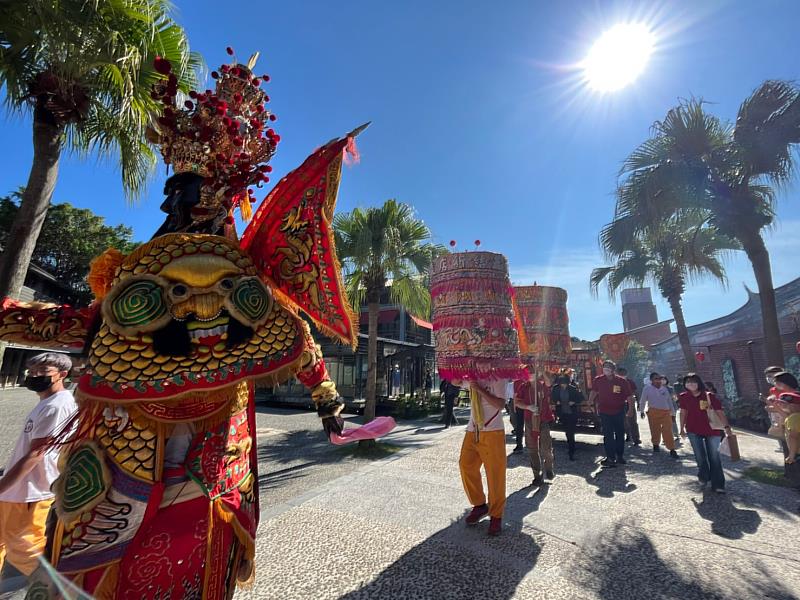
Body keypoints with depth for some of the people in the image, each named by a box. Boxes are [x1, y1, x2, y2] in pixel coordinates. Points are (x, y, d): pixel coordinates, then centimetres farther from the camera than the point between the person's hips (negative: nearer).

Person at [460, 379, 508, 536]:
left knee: (495, 474, 0)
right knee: (466, 466, 3)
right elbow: (454, 381, 18)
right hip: (472, 431, 6)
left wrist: (480, 390, -22)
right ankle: (479, 505, 24)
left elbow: (501, 404, -19)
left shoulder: (497, 379, -10)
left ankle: (496, 516, 16)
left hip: (492, 431, -5)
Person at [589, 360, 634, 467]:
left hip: (619, 412, 1)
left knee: (620, 434, 15)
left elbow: (628, 396, -2)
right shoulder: (598, 380, -6)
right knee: (608, 436, -1)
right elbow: (593, 392, 11)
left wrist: (630, 408, -3)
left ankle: (620, 456, 32)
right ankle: (610, 457, 5)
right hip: (604, 412, -1)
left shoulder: (622, 381, -8)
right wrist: (590, 402, 13)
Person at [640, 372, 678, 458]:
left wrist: (672, 412, 14)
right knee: (655, 430, 8)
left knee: (668, 431, -5)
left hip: (666, 412, 2)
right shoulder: (647, 388, -3)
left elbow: (669, 401, 15)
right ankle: (656, 444, 30)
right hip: (653, 412, -2)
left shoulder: (664, 389, 10)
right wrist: (642, 411, 8)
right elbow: (643, 400, 3)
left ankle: (672, 449, -2)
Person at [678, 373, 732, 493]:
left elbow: (720, 412, -10)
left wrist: (727, 426, -19)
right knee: (700, 457, 13)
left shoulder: (709, 396, -12)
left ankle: (718, 485, 11)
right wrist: (682, 428, 8)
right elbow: (683, 413, 5)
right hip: (694, 430, 2)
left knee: (714, 457, 2)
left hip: (712, 430, -2)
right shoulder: (684, 397, -5)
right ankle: (703, 478, 34)